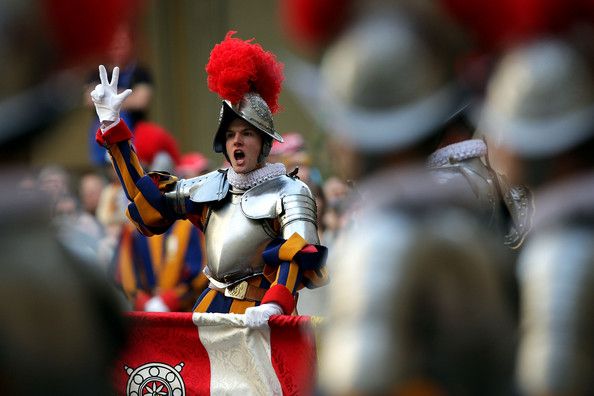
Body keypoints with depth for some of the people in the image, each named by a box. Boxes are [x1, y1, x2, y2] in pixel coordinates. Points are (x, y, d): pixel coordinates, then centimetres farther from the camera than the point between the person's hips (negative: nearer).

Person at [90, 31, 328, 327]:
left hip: (258, 316, -5)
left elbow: (298, 257, -13)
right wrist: (111, 125, 18)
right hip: (210, 307, 5)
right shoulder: (212, 187, 16)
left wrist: (272, 305, -31)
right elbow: (145, 194, 20)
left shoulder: (288, 192, -1)